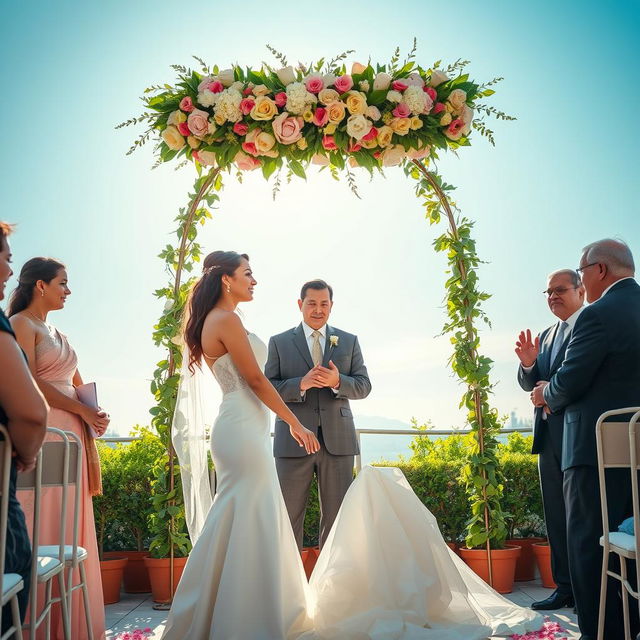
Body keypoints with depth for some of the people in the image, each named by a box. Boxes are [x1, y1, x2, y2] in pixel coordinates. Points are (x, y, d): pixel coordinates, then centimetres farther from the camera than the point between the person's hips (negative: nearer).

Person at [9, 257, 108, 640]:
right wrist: (82, 410, -11)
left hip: (72, 433, 8)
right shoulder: (21, 324, -3)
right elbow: (30, 383, -13)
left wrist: (96, 414, 4)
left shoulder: (53, 331, 21)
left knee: (72, 525, 8)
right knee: (46, 523, -7)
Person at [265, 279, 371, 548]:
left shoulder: (349, 342, 13)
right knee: (288, 515, 3)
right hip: (293, 441, -1)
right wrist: (301, 384, -17)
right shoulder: (279, 342, 8)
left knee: (337, 516, 5)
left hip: (338, 439, 2)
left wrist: (337, 381, -14)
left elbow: (363, 386, 7)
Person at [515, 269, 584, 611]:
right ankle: (565, 586, 19)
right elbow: (530, 384, 13)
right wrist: (528, 363, -7)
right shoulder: (545, 336, 19)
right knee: (556, 516, 11)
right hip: (549, 435, 8)